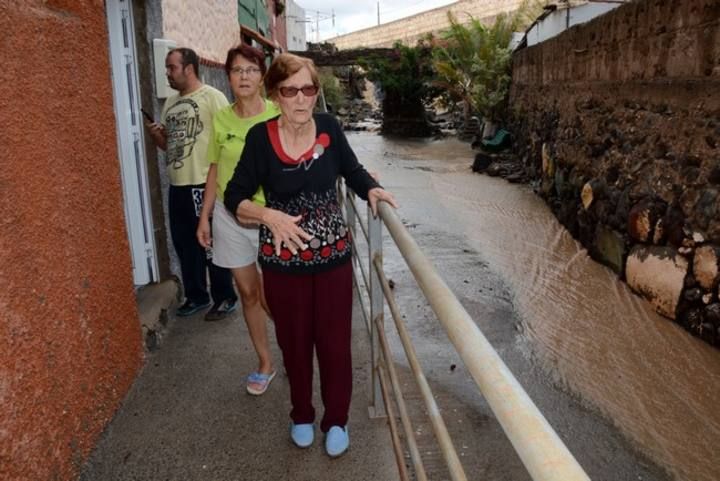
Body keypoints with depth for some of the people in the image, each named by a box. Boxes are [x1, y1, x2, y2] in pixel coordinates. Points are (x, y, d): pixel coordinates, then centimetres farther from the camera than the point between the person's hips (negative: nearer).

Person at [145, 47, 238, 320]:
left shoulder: (212, 97, -9)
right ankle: (195, 296, 30)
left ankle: (225, 298, 16)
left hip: (205, 185, -8)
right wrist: (155, 135, 1)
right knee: (184, 244, 15)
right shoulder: (170, 103, 15)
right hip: (177, 186, 8)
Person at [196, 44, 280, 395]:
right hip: (229, 216, 4)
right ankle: (265, 363, 30)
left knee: (269, 295, 0)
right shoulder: (221, 119, 3)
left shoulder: (277, 116, -8)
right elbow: (215, 170, 10)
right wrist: (204, 216, 10)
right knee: (248, 292, 12)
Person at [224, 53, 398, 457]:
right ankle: (302, 415, 41)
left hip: (334, 256, 1)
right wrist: (270, 216, -24)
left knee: (335, 342, 10)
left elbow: (353, 170, 9)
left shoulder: (328, 127, -8)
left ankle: (337, 420, 34)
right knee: (294, 342, 16)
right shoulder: (261, 137, -14)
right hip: (283, 261, -1)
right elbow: (235, 197, -7)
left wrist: (372, 189, -10)